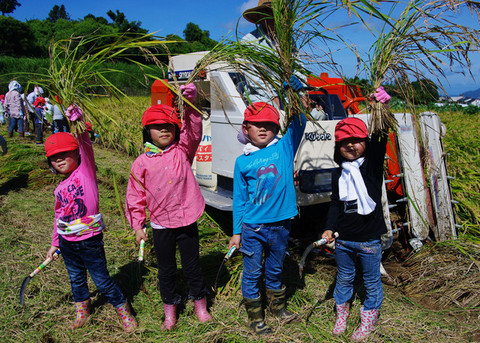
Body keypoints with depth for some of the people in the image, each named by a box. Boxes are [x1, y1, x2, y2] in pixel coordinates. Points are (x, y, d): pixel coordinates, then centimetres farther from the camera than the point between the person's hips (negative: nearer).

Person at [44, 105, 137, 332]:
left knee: (102, 281, 4)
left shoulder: (86, 171, -8)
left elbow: (85, 146, -24)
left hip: (89, 240, -6)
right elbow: (58, 217, 16)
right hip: (67, 243, 6)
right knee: (76, 279, 22)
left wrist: (78, 122, -34)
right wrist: (55, 244, 21)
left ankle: (124, 313, 22)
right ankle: (82, 313, 44)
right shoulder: (60, 189, 7)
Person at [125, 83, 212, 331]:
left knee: (192, 266, 14)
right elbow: (135, 196, 2)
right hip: (160, 225, 1)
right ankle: (169, 311, 35)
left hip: (186, 220, 0)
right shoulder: (142, 163, -2)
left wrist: (190, 100, -31)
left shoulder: (182, 151, -3)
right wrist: (137, 226, 2)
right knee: (166, 269, 16)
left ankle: (200, 305, 35)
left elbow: (193, 129, -18)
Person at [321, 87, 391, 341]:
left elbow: (380, 139, -20)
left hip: (369, 239, -3)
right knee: (344, 278, 20)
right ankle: (342, 312, 42)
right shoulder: (338, 174, 4)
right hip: (343, 238, 3)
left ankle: (369, 318, 34)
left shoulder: (372, 165, -6)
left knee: (371, 281, 12)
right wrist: (329, 228, 0)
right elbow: (335, 203, 9)